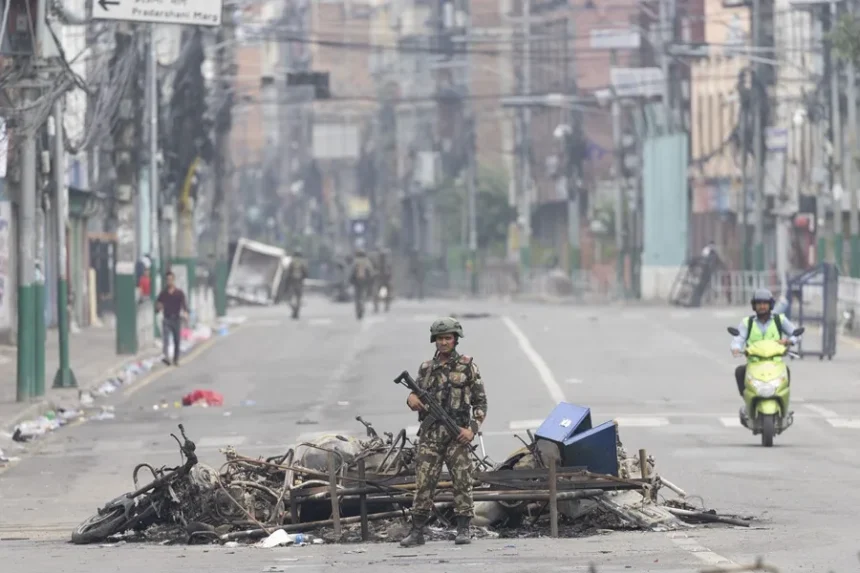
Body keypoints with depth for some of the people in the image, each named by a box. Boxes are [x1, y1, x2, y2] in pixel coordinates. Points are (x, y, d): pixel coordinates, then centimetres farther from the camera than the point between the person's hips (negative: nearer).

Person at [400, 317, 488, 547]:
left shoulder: (467, 366, 2)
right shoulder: (426, 368, 12)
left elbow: (480, 401, 3)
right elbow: (417, 395, 21)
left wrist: (473, 429, -9)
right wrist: (412, 399, -4)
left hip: (457, 433, -3)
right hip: (430, 433, 3)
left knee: (462, 481, -2)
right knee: (423, 482, -1)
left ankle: (463, 530, 4)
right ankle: (417, 531, 2)